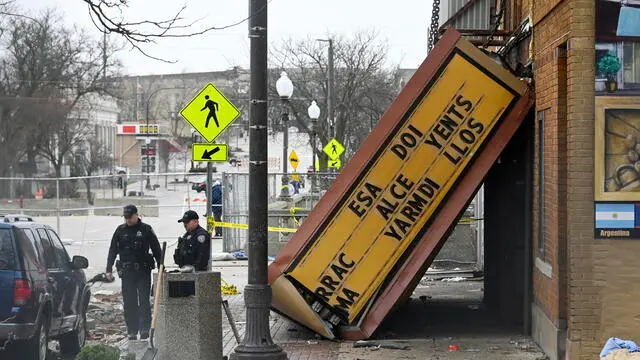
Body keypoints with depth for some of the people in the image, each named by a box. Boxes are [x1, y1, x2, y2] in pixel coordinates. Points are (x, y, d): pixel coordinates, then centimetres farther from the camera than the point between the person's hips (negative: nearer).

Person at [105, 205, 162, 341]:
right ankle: (132, 331, 9)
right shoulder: (120, 231, 9)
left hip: (143, 271, -3)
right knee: (129, 303, 4)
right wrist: (109, 270, 4)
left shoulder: (146, 229, 3)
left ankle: (144, 329, -9)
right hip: (126, 272, 3)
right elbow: (112, 251, 11)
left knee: (144, 301, -8)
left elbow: (156, 250, 5)